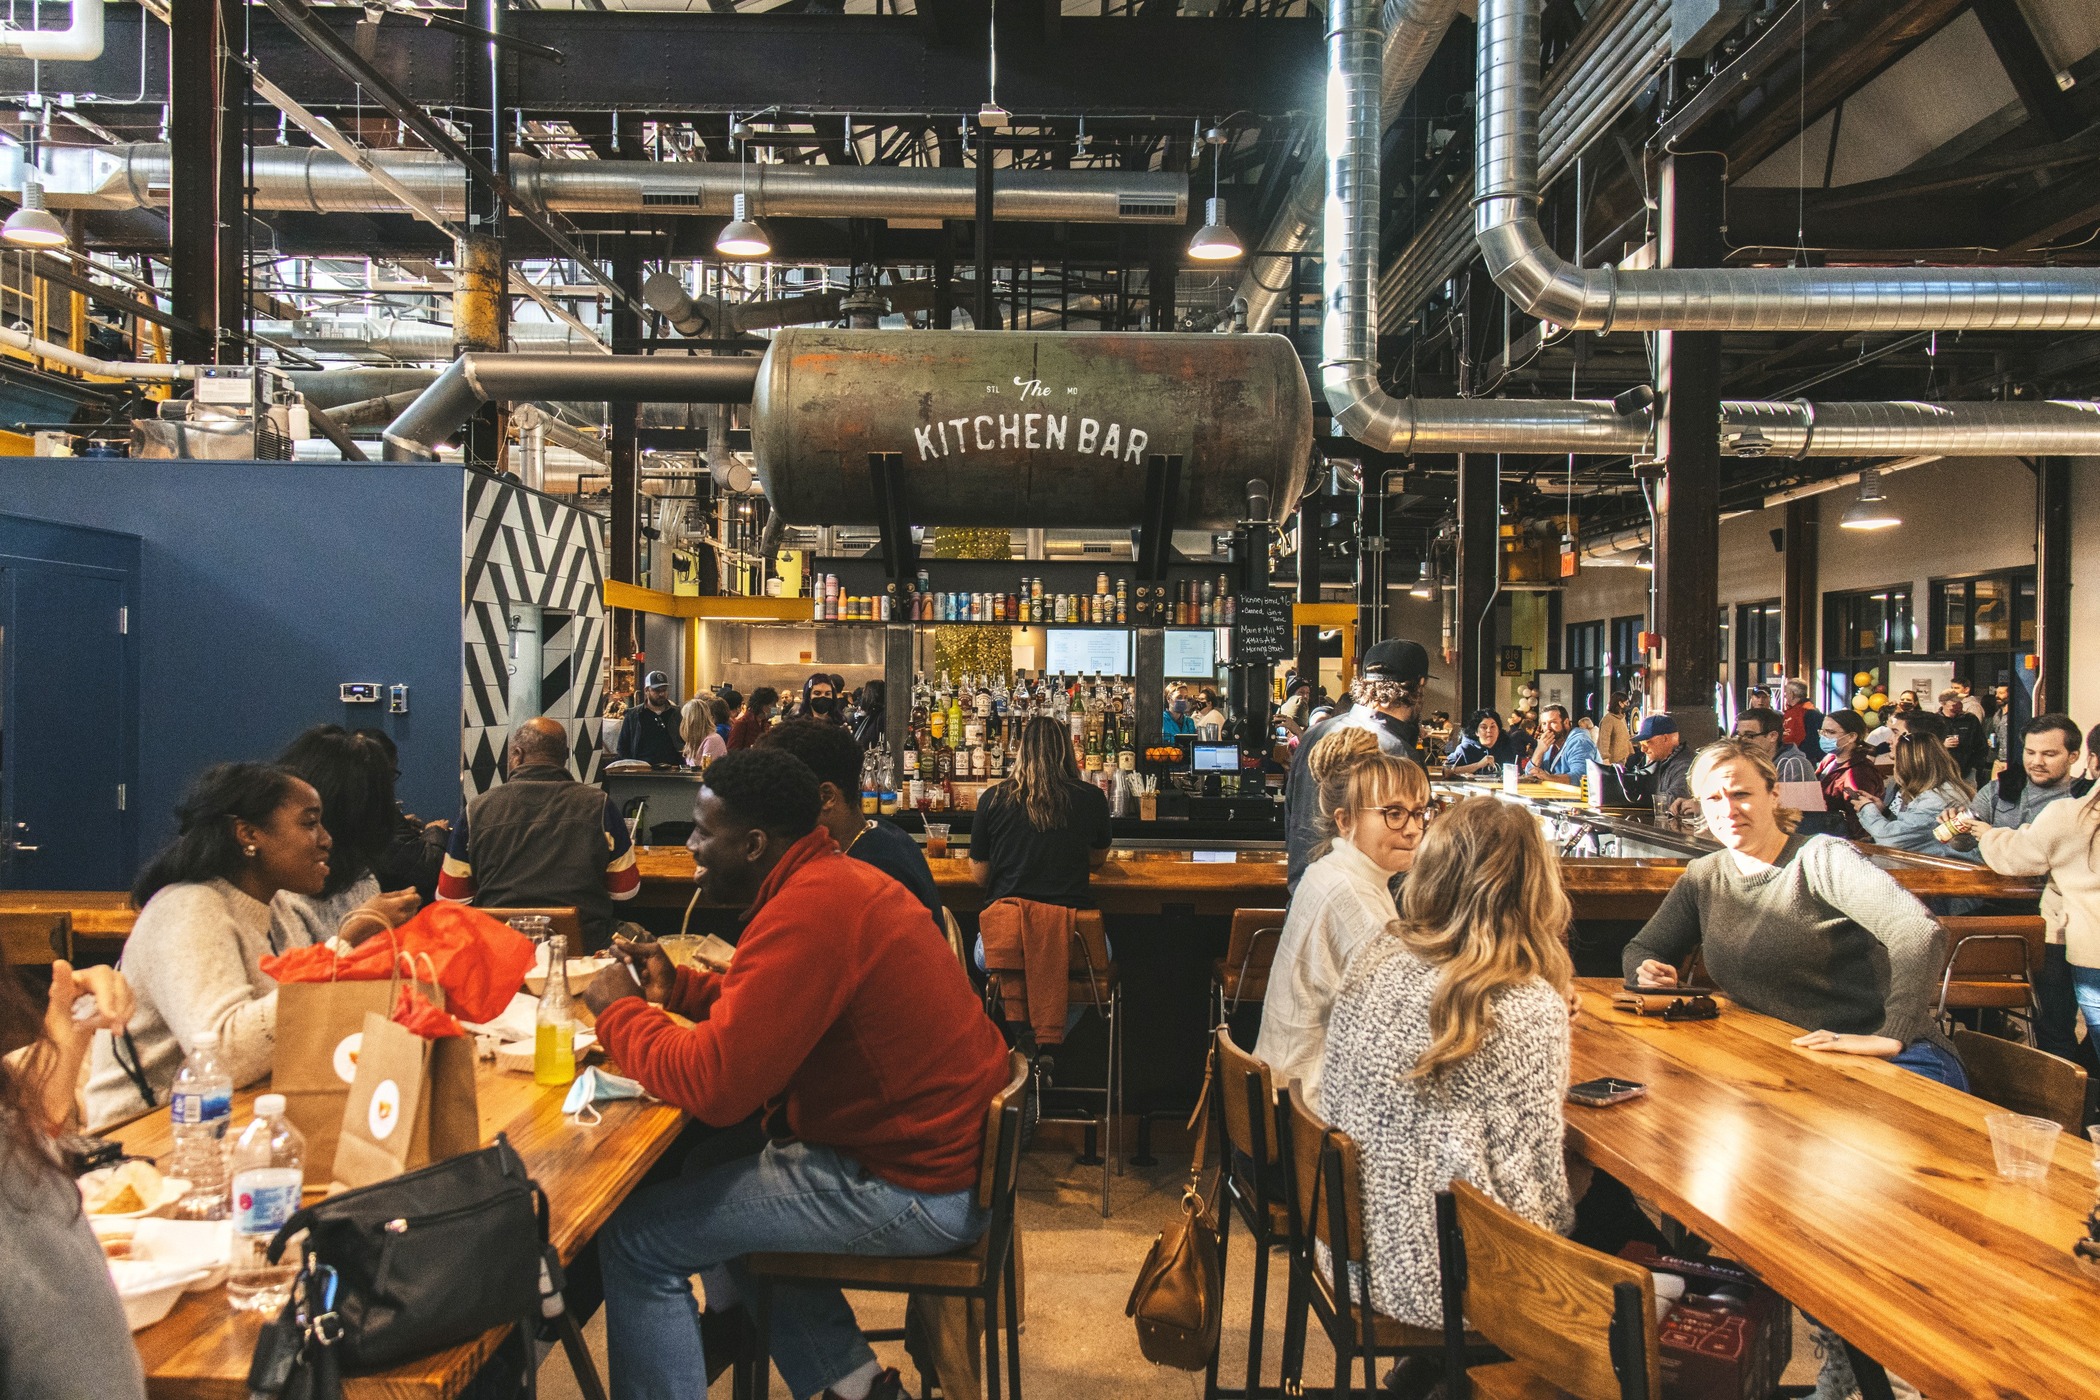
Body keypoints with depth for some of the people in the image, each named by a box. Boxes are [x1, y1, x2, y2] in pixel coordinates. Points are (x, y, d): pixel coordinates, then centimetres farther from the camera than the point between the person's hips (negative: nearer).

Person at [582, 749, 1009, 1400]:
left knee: (634, 1236, -5)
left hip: (911, 1190, -10)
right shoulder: (836, 877, 8)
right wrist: (676, 988, 10)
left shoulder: (809, 912, -24)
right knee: (714, 1182, 26)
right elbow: (773, 1007, 22)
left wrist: (621, 1013, -8)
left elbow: (713, 1083, -24)